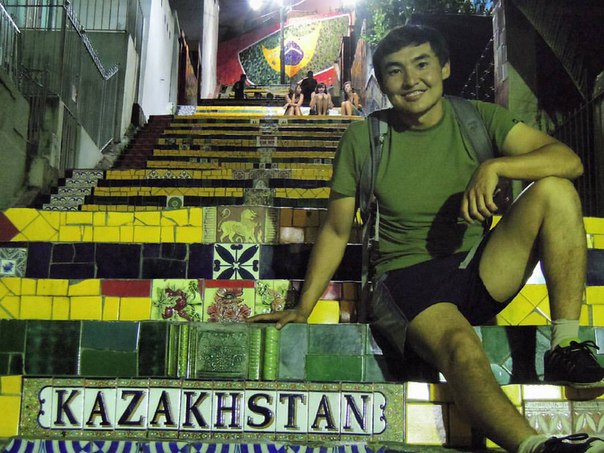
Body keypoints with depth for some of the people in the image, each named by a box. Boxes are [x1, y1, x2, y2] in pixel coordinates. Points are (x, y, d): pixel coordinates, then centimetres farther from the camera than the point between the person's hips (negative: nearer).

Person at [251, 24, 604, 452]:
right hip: (409, 277, -3)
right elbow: (336, 230, 6)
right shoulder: (363, 138, -1)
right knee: (459, 342, -36)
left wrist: (494, 166, -25)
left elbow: (569, 160, -8)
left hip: (479, 271, 3)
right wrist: (303, 308, 3)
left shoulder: (478, 118, 2)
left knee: (555, 189, -18)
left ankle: (567, 349, -20)